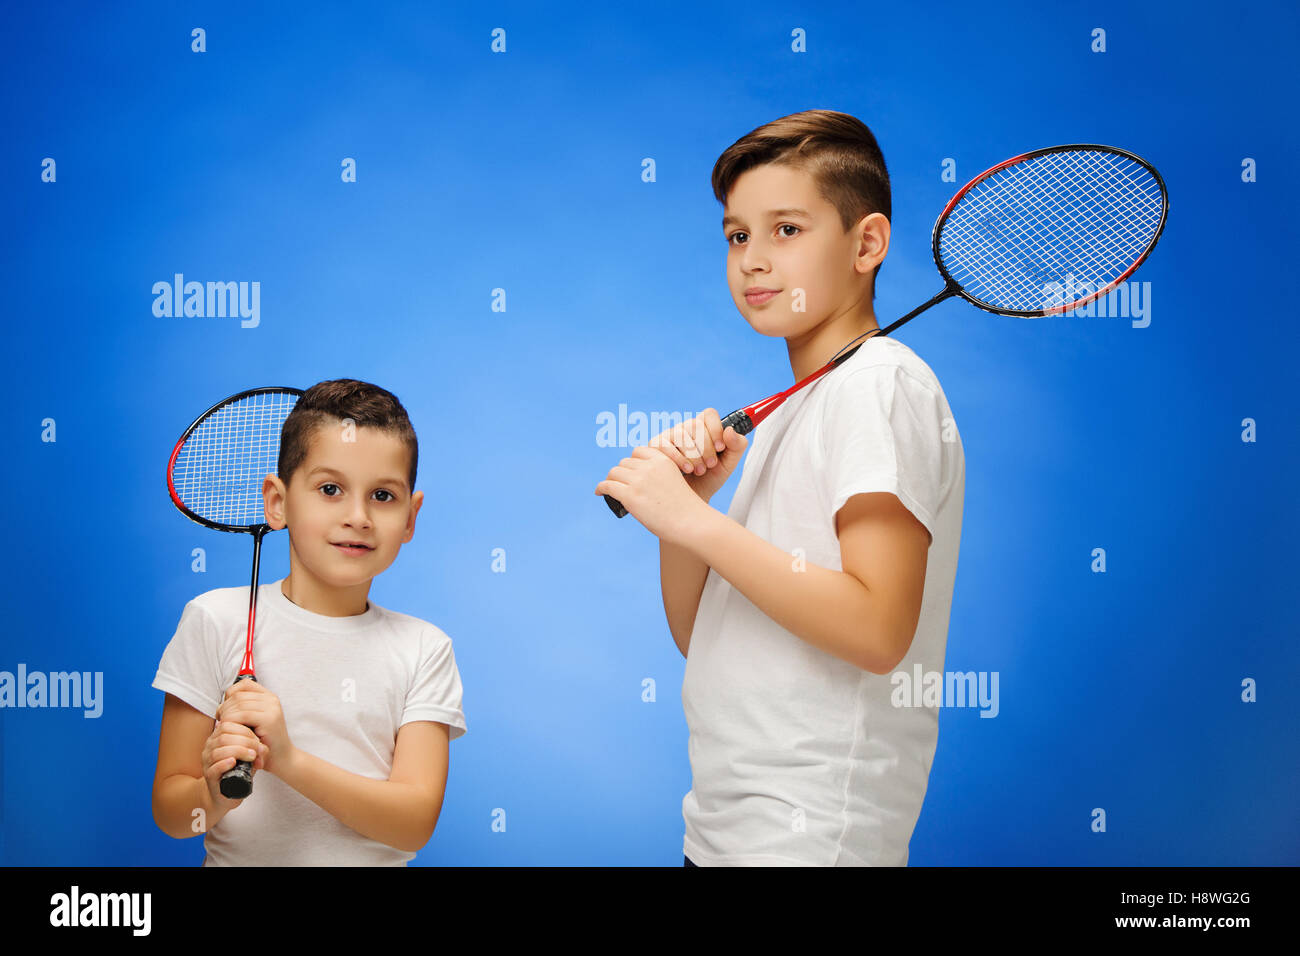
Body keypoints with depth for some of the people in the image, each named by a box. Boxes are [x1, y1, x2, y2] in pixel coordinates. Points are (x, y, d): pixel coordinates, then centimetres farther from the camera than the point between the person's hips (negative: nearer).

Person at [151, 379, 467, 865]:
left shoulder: (424, 648, 1)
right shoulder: (215, 620, -1)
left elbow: (415, 824, -8)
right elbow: (169, 813, 1)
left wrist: (289, 760, -19)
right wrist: (216, 795, -20)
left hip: (376, 859, 0)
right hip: (238, 861, 0)